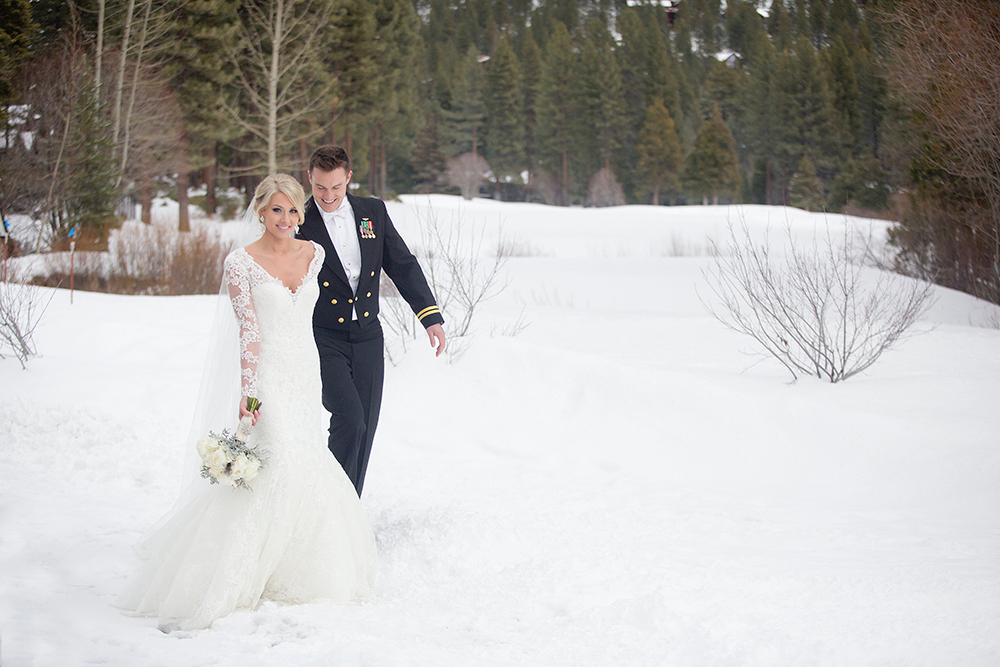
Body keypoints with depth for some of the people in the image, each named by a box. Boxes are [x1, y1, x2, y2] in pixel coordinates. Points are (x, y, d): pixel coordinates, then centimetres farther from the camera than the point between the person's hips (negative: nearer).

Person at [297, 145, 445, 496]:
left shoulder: (373, 212, 4)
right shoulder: (297, 223, -8)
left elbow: (403, 265, 8)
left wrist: (431, 316, 1)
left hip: (367, 337, 4)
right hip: (323, 339, -4)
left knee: (364, 429, 7)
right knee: (349, 419, -18)